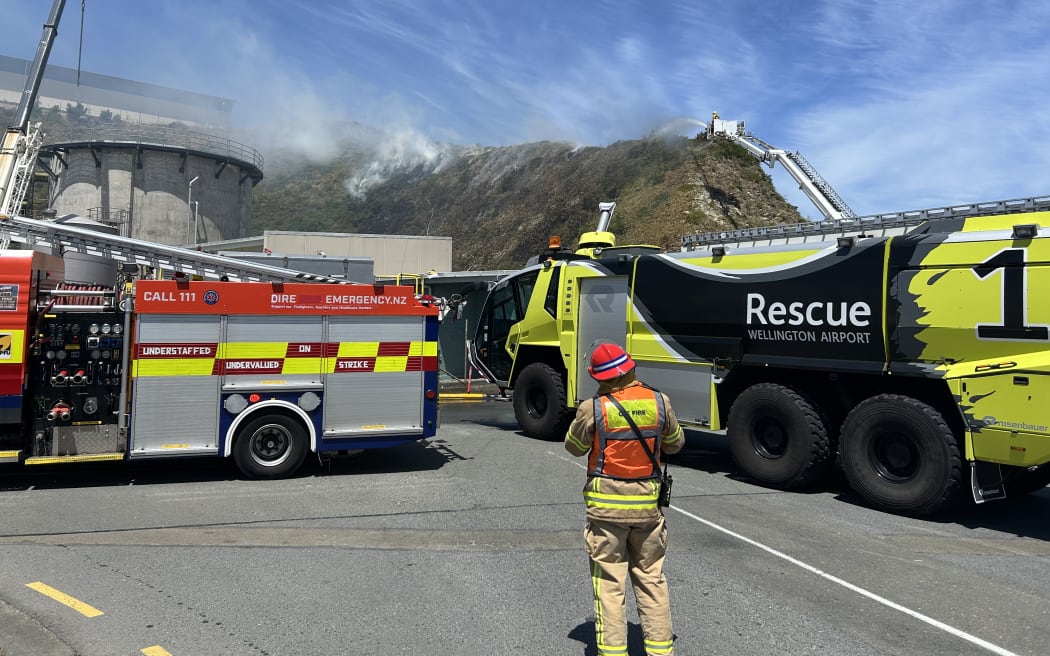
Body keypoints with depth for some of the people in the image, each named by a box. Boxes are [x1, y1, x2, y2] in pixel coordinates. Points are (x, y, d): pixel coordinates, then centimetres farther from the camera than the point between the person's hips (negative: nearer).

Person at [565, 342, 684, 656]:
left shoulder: (593, 408, -14)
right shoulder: (659, 402, -6)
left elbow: (573, 447, 2)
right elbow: (676, 444, 9)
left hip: (605, 505, -3)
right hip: (647, 506, 3)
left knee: (609, 583, 6)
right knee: (651, 580, 15)